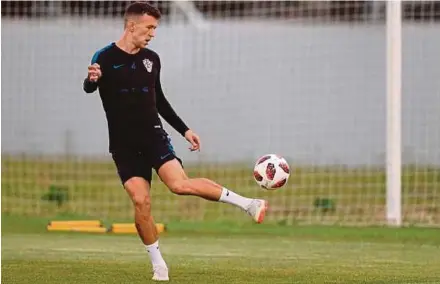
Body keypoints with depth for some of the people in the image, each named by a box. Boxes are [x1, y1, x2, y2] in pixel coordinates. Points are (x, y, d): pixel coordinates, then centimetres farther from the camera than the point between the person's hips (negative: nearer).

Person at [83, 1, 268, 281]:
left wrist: (184, 129, 16)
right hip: (124, 145, -1)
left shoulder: (151, 59, 6)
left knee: (179, 184, -21)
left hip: (154, 136, 1)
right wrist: (92, 80, -49)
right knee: (141, 201, -12)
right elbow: (89, 88, -25)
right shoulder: (106, 57, -8)